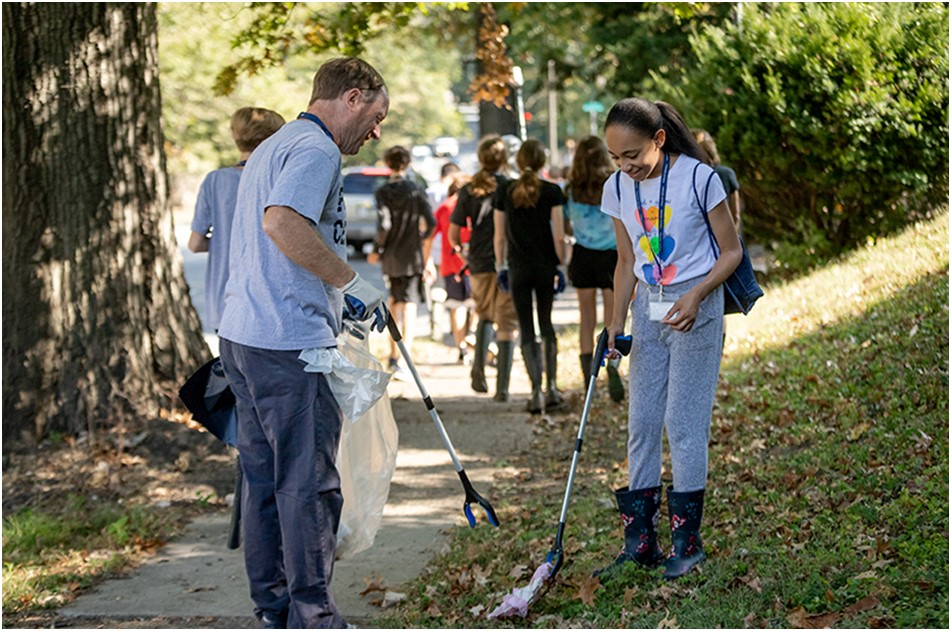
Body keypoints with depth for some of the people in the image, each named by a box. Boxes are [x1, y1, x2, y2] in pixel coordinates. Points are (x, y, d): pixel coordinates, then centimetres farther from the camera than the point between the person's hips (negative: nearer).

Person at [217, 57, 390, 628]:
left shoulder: (274, 147, 23)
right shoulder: (316, 149, -11)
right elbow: (282, 222, -27)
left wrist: (338, 301, 26)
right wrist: (352, 283, -19)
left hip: (243, 336, 10)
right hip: (292, 344, -10)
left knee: (266, 479, 13)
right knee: (310, 484, -5)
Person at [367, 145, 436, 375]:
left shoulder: (383, 192, -4)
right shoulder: (416, 191, -4)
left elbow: (384, 224, -13)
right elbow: (431, 223, -9)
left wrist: (376, 250, 0)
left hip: (390, 258, 2)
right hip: (413, 257, -2)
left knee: (394, 303, 20)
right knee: (410, 307, -4)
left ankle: (394, 355, 27)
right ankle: (402, 359, -16)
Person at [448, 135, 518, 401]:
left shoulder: (469, 191, 2)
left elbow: (453, 234, 3)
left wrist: (462, 250, 23)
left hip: (479, 265, 2)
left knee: (485, 315, 24)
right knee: (506, 324, 3)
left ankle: (478, 366, 4)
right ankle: (502, 387, -3)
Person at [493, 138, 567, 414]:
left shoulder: (506, 193, -2)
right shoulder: (552, 192, -6)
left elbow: (500, 237, 2)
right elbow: (559, 236, -8)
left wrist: (501, 267, 11)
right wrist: (560, 265, 2)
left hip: (519, 269, 0)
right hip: (545, 267, 0)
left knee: (526, 329, 4)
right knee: (546, 324, 17)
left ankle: (536, 393, -4)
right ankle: (551, 387, 12)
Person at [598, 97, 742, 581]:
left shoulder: (698, 178, -14)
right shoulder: (617, 188, 1)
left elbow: (731, 251, -7)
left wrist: (696, 296, -21)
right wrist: (616, 324, 4)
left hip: (695, 305, -5)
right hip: (647, 306, 5)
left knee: (683, 422, -6)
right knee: (641, 422, 5)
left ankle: (687, 541, 3)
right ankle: (640, 542, 11)